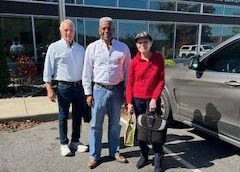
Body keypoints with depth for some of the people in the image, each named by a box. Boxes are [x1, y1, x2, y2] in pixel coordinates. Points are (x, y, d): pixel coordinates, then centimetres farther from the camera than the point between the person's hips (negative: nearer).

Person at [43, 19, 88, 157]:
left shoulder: (80, 49, 9)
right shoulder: (54, 47, -4)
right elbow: (48, 70, -5)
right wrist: (50, 89, -10)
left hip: (79, 86, 4)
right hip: (63, 87, -4)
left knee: (78, 115, 12)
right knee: (63, 116, 8)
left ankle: (75, 141, 29)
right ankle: (64, 144, 24)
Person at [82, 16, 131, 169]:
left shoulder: (123, 48, 1)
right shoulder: (92, 47, -1)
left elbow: (127, 71, 4)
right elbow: (87, 72, -1)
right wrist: (88, 93, -3)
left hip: (117, 90, 1)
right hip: (99, 90, -1)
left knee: (115, 124, 14)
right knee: (96, 125, 7)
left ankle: (115, 152, 32)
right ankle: (94, 155, 23)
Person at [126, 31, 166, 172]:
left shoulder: (158, 58, -3)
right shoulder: (134, 61, -2)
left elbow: (161, 80, -4)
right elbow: (130, 83, 0)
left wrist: (154, 98, -12)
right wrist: (129, 102, -5)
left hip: (153, 99, -1)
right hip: (138, 100, 1)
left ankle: (158, 159, 18)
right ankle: (144, 155, 30)